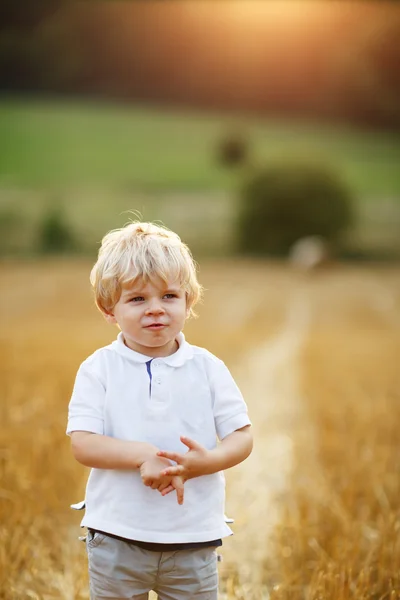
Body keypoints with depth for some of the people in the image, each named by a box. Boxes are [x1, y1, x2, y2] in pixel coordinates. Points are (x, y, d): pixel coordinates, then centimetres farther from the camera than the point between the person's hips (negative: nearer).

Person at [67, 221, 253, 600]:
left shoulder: (207, 368, -1)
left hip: (193, 540, 1)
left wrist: (206, 462, -23)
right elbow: (82, 445, -12)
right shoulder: (98, 369, -5)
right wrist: (143, 455, -27)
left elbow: (242, 437, -2)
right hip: (117, 537, -1)